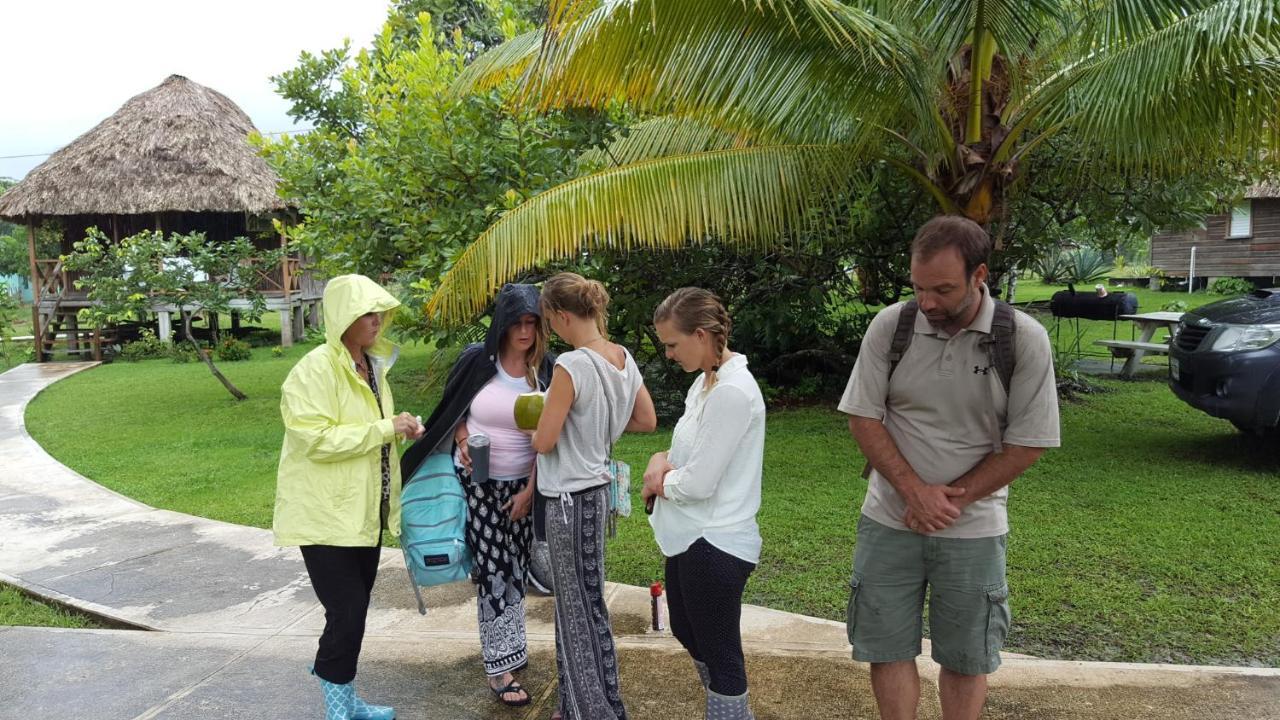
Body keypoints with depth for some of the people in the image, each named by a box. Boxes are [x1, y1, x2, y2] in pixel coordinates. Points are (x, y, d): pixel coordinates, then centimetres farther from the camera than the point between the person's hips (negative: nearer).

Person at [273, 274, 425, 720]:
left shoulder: (372, 365, 9)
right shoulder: (314, 370, -17)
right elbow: (316, 439, -26)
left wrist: (402, 428, 6)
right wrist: (386, 429, -25)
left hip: (365, 511, 8)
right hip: (326, 515, -8)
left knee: (355, 611, 16)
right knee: (346, 612, -7)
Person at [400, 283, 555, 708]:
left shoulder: (547, 370, -7)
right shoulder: (476, 359, -9)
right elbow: (451, 409, 5)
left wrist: (530, 490, -8)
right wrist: (462, 439, -14)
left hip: (522, 484, 2)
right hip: (476, 480, -2)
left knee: (515, 565, 10)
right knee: (492, 568, -3)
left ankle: (506, 640, 32)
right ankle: (498, 666, 4)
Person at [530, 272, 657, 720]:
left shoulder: (571, 366, -22)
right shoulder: (623, 358, 2)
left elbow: (543, 442, -18)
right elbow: (647, 421, 11)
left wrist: (538, 419, 2)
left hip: (571, 498, -9)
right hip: (595, 487, 9)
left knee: (582, 608, 4)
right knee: (575, 603, 19)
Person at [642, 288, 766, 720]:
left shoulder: (732, 392, -23)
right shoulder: (708, 380, 7)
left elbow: (698, 483, -24)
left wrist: (661, 480, -5)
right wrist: (663, 463, -7)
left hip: (714, 545, -10)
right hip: (690, 536, 10)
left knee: (719, 654, 5)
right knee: (687, 633, 24)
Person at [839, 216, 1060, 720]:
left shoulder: (1023, 339, -11)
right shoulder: (890, 326, -7)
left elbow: (1027, 445, -9)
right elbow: (863, 418, -4)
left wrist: (951, 499, -14)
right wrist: (915, 490, -15)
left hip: (973, 528, -1)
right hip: (889, 521, 1)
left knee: (966, 657, 12)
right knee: (886, 648, 9)